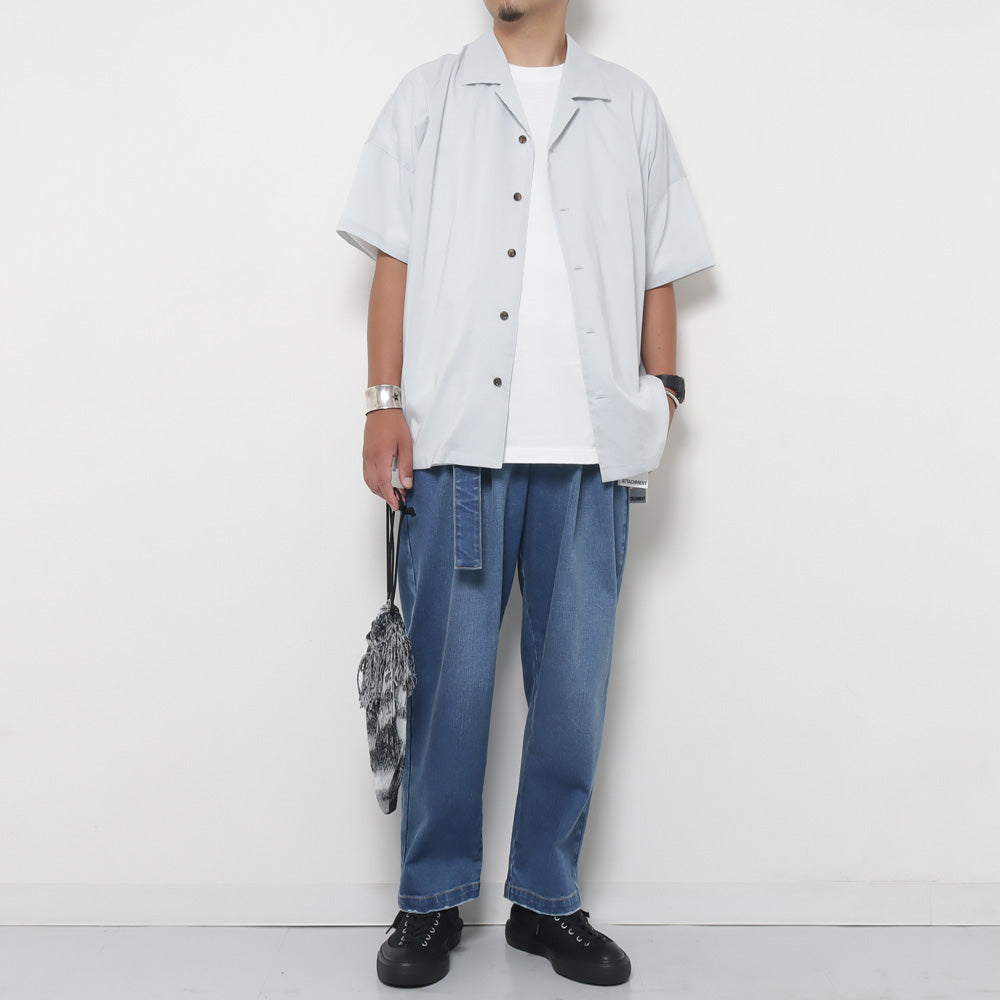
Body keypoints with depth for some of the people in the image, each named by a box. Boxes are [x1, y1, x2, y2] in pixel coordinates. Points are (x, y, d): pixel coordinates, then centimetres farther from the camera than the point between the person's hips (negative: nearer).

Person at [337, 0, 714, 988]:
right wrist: (384, 403, -1)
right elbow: (395, 260, 8)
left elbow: (658, 274, 15)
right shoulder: (428, 98, 14)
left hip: (589, 445, 2)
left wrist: (660, 395, 4)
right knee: (449, 675, 0)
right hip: (457, 436, -1)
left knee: (574, 683, 4)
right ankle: (432, 900, 14)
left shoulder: (629, 107, 17)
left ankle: (546, 898, 18)